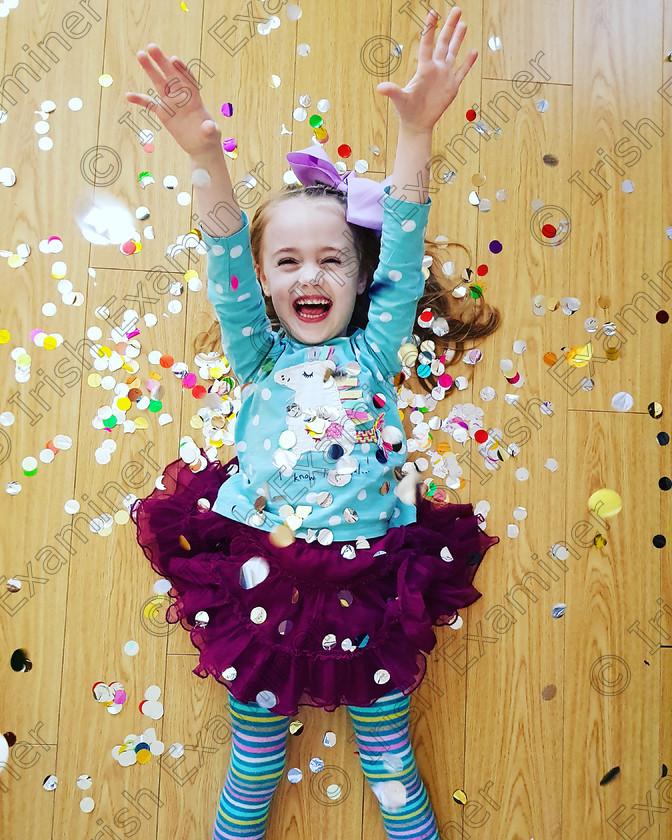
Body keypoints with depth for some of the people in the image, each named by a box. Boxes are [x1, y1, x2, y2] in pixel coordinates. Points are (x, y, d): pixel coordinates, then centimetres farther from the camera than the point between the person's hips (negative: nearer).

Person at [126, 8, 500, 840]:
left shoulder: (373, 352, 4)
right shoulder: (259, 356, 4)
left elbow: (403, 254, -6)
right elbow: (225, 268, -9)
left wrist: (415, 132, -17)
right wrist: (206, 157, -23)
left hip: (367, 578, 0)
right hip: (260, 574, 1)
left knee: (388, 744, 15)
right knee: (255, 742, 18)